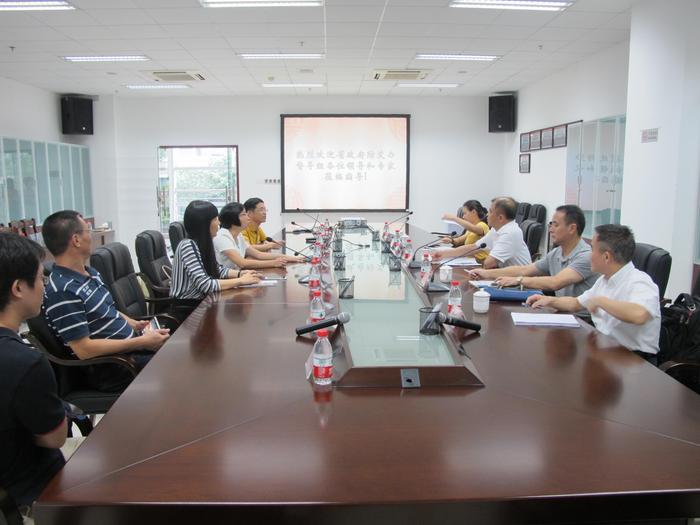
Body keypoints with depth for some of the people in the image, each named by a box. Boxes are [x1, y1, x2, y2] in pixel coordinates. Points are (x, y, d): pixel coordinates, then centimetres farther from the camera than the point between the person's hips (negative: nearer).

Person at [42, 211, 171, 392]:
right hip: (109, 367, -9)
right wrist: (141, 342, -20)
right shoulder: (63, 291, -19)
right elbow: (84, 349, -22)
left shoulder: (91, 273, 11)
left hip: (131, 344, 9)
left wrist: (134, 324, 4)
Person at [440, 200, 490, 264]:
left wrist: (454, 218, -35)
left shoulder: (482, 225, -12)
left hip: (479, 261, -8)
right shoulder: (471, 228, 19)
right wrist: (451, 240, -9)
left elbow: (473, 229, -35)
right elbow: (460, 240, 13)